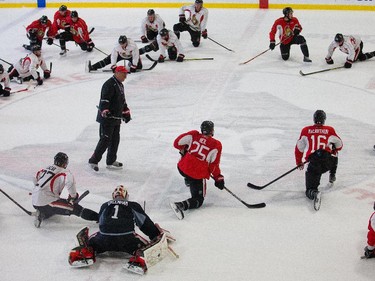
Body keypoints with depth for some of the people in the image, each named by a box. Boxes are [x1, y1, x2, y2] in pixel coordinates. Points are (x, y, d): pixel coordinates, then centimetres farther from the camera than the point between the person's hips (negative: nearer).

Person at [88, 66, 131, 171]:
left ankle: (111, 162, 22)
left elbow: (122, 101, 30)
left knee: (115, 140, 12)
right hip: (107, 119, -10)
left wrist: (126, 113, 31)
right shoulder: (109, 84, -16)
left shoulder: (120, 85, 18)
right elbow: (104, 99, -27)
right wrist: (104, 111, -37)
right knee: (105, 140, -10)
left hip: (116, 119, 10)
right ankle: (93, 161, -3)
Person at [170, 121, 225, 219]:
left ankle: (188, 181, 58)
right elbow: (214, 166, -7)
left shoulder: (194, 135, 1)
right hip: (198, 175, -5)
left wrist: (184, 150, 20)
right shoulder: (216, 145, -7)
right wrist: (219, 178, 6)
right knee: (198, 200, 1)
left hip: (182, 168, 5)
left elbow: (177, 143, 0)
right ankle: (181, 205, -25)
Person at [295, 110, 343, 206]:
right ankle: (332, 175, 40)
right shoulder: (330, 130, 13)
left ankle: (313, 192, -31)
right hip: (328, 159, 2)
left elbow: (299, 148, 17)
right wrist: (333, 149, 50)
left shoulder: (306, 130, 13)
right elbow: (339, 146, 27)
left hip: (313, 160, -2)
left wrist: (299, 162, 31)